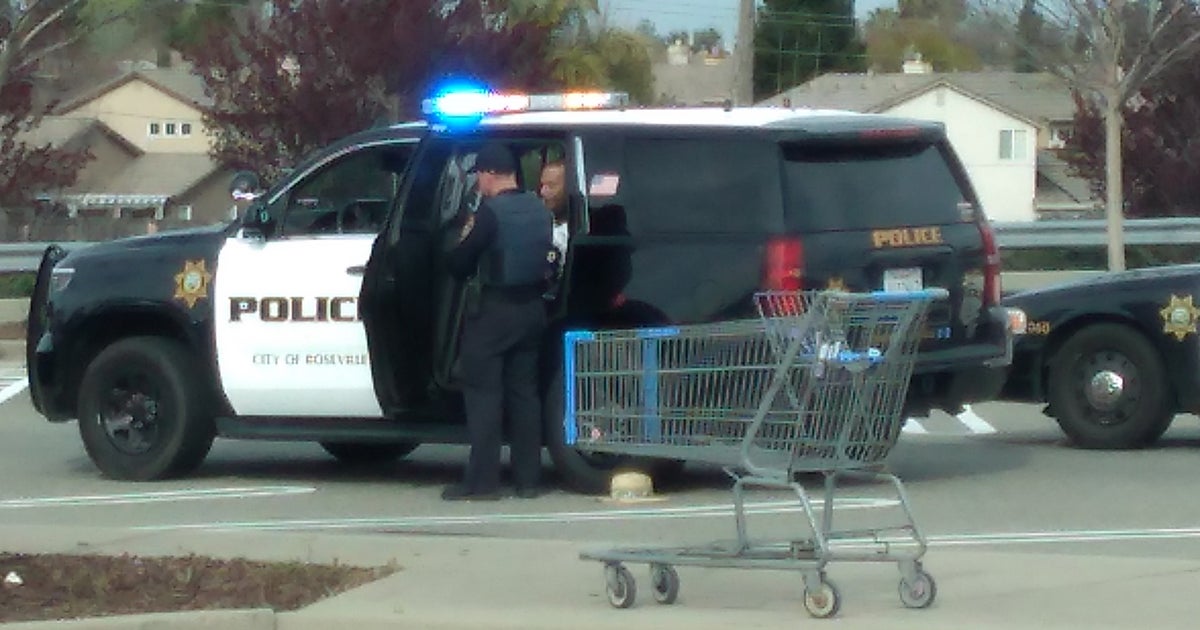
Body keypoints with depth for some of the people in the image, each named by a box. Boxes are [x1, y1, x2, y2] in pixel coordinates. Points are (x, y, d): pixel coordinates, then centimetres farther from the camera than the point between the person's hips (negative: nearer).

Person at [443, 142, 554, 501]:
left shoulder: (491, 213, -16)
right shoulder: (538, 209, 8)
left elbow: (459, 265, -14)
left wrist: (466, 240, 7)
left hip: (495, 310, -7)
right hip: (532, 309, 7)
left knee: (483, 393, -2)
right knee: (523, 391, 12)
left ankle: (482, 480, -5)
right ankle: (528, 478, 12)